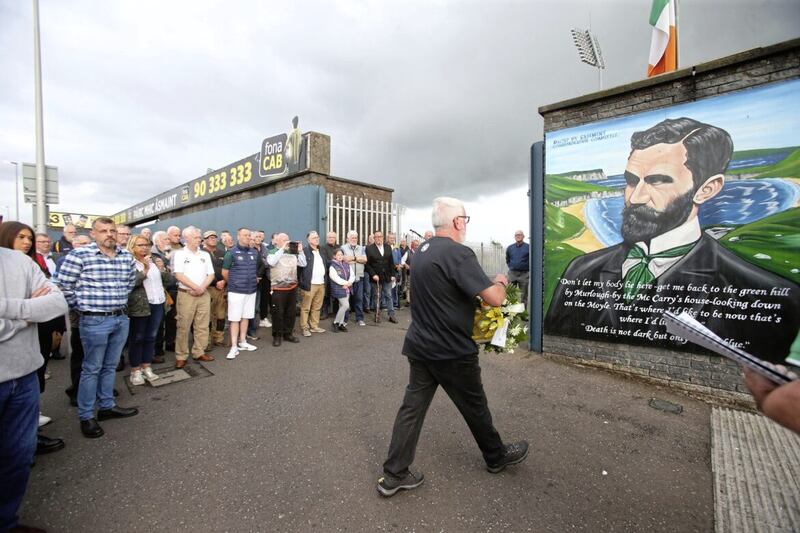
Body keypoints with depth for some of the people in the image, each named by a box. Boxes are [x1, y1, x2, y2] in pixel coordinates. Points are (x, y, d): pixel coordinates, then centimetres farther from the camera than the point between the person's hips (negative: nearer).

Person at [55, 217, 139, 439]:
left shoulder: (127, 256, 4)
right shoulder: (80, 254, -11)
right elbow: (63, 285, -7)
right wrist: (82, 307, -2)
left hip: (121, 319, 5)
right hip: (95, 321, -5)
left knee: (110, 366, 17)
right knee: (91, 369, 5)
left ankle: (107, 406, 31)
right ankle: (86, 416, 20)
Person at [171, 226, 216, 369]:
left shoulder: (205, 255, 11)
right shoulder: (179, 254, -2)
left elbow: (211, 275, 7)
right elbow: (179, 275, -11)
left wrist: (202, 288, -8)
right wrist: (196, 287, -12)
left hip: (204, 295, 4)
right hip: (186, 294, -4)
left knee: (202, 326, 7)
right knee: (183, 326, 1)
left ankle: (199, 352, 18)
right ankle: (181, 356, 11)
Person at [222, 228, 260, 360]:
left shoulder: (254, 252, 6)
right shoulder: (231, 253, -7)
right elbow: (224, 272, -2)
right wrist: (233, 283, 8)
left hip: (251, 290, 5)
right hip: (236, 291, -4)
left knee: (246, 317, 12)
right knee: (235, 319, -1)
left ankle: (242, 342, 24)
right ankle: (234, 347, 5)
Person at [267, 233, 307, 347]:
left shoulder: (292, 253, 11)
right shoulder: (272, 252, -2)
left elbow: (303, 264, 9)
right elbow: (271, 262, -23)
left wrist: (300, 251, -1)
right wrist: (282, 249, -20)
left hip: (292, 287, 5)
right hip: (278, 288, -5)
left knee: (290, 312, 12)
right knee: (278, 313, 1)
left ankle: (288, 334, 24)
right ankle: (277, 336, 14)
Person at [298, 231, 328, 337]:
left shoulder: (321, 251, 17)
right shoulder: (304, 251, -7)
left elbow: (326, 265, 23)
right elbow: (300, 265, -11)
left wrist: (325, 280, 13)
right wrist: (303, 282, -15)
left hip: (321, 284, 6)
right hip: (310, 284, -6)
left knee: (317, 307, 12)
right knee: (305, 307, 3)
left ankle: (314, 326, 22)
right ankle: (304, 328, 12)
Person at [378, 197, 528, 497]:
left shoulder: (422, 251, 6)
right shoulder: (459, 254, -22)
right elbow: (494, 299, -24)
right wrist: (501, 282, -1)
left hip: (420, 346, 7)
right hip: (451, 351, -7)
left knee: (412, 406, 12)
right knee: (475, 406, 16)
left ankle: (393, 475, 22)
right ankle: (496, 456, 41)